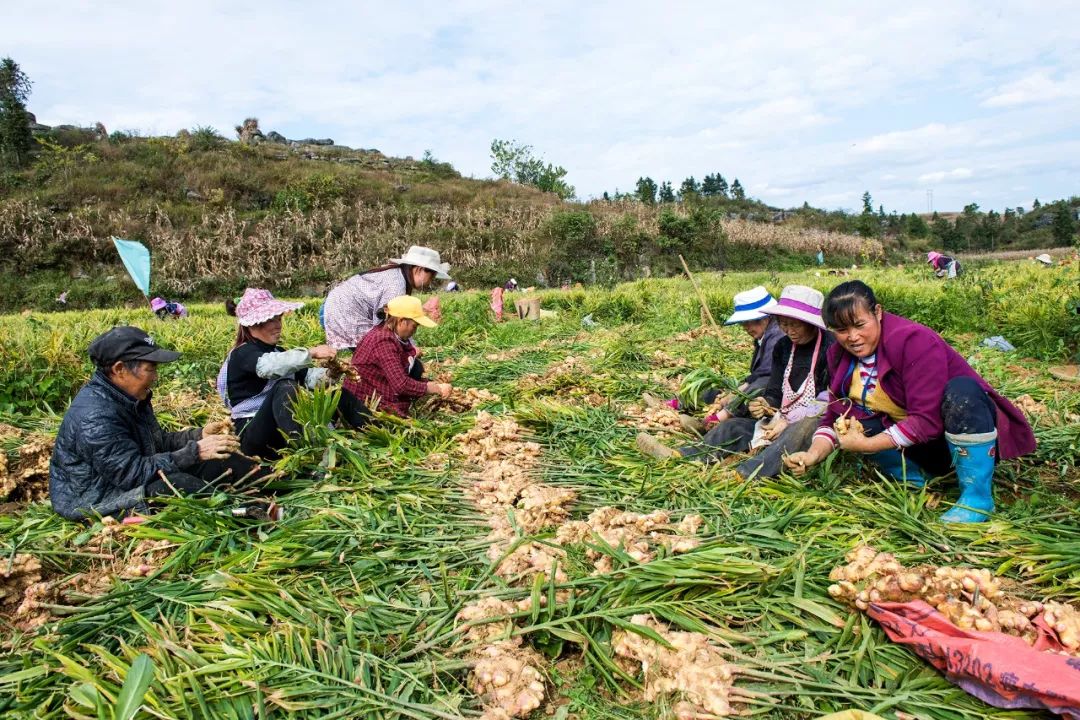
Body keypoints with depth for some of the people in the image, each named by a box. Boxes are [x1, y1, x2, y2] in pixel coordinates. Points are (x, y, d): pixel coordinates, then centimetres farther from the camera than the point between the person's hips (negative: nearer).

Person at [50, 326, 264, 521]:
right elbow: (131, 474, -30)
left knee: (216, 461, 0)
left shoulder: (130, 396, 2)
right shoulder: (95, 416, -29)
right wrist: (193, 453, -29)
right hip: (94, 501, -9)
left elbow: (156, 443, 12)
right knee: (176, 484, -34)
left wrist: (198, 435, -3)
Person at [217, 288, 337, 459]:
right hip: (252, 435, -8)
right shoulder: (243, 354, -8)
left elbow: (307, 376, 6)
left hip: (282, 432, 8)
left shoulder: (277, 352, 16)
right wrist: (311, 352, -36)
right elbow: (268, 366, -31)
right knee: (284, 386, -32)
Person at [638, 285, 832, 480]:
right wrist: (765, 405, -15)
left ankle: (743, 475, -60)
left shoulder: (829, 347, -12)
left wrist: (789, 421, -20)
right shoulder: (783, 347, 9)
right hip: (784, 420, 7)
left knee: (803, 428, -40)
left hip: (815, 423, -7)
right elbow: (774, 393, 9)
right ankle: (679, 456, -29)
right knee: (733, 426, -9)